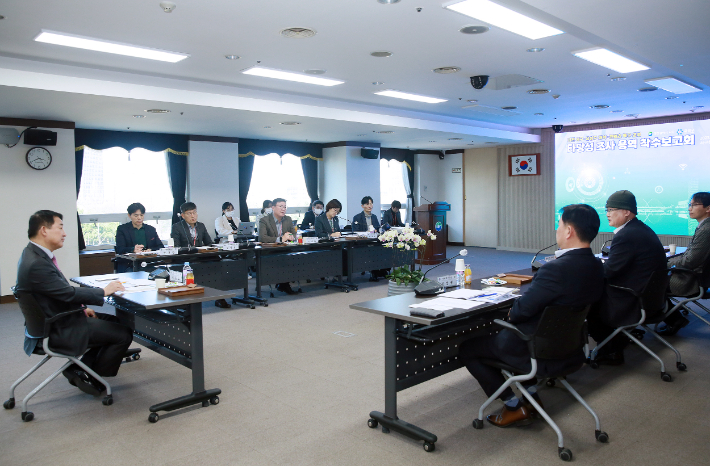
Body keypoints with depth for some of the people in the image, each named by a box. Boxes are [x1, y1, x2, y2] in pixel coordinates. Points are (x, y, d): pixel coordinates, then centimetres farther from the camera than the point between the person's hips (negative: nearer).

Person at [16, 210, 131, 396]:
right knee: (123, 334, -10)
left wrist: (81, 308, 9)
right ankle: (92, 379, 9)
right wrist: (104, 291, -14)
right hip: (59, 331, -11)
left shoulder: (34, 255, 6)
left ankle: (80, 368, 18)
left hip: (56, 320, 11)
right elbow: (68, 293, -26)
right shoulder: (36, 264, -27)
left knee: (114, 322, 17)